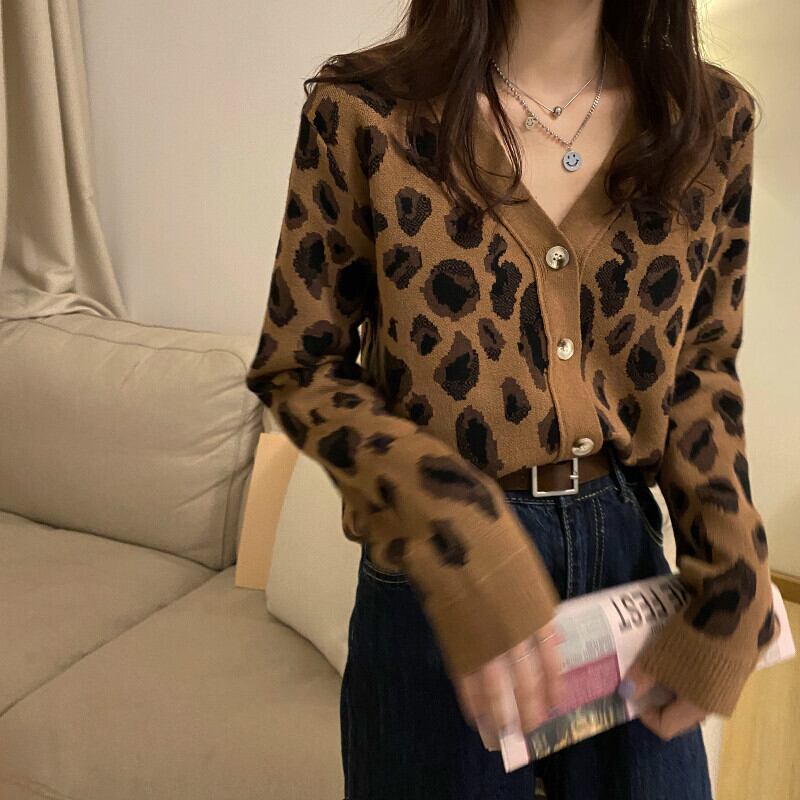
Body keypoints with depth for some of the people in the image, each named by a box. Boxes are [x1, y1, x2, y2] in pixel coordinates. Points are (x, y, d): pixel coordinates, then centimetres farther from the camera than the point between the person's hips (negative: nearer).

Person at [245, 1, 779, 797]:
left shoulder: (712, 116, -3)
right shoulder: (363, 110, -12)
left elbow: (701, 367, 6)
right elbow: (298, 366, -8)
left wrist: (735, 586, -6)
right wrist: (459, 538, -22)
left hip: (630, 548, 3)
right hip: (437, 563, -2)